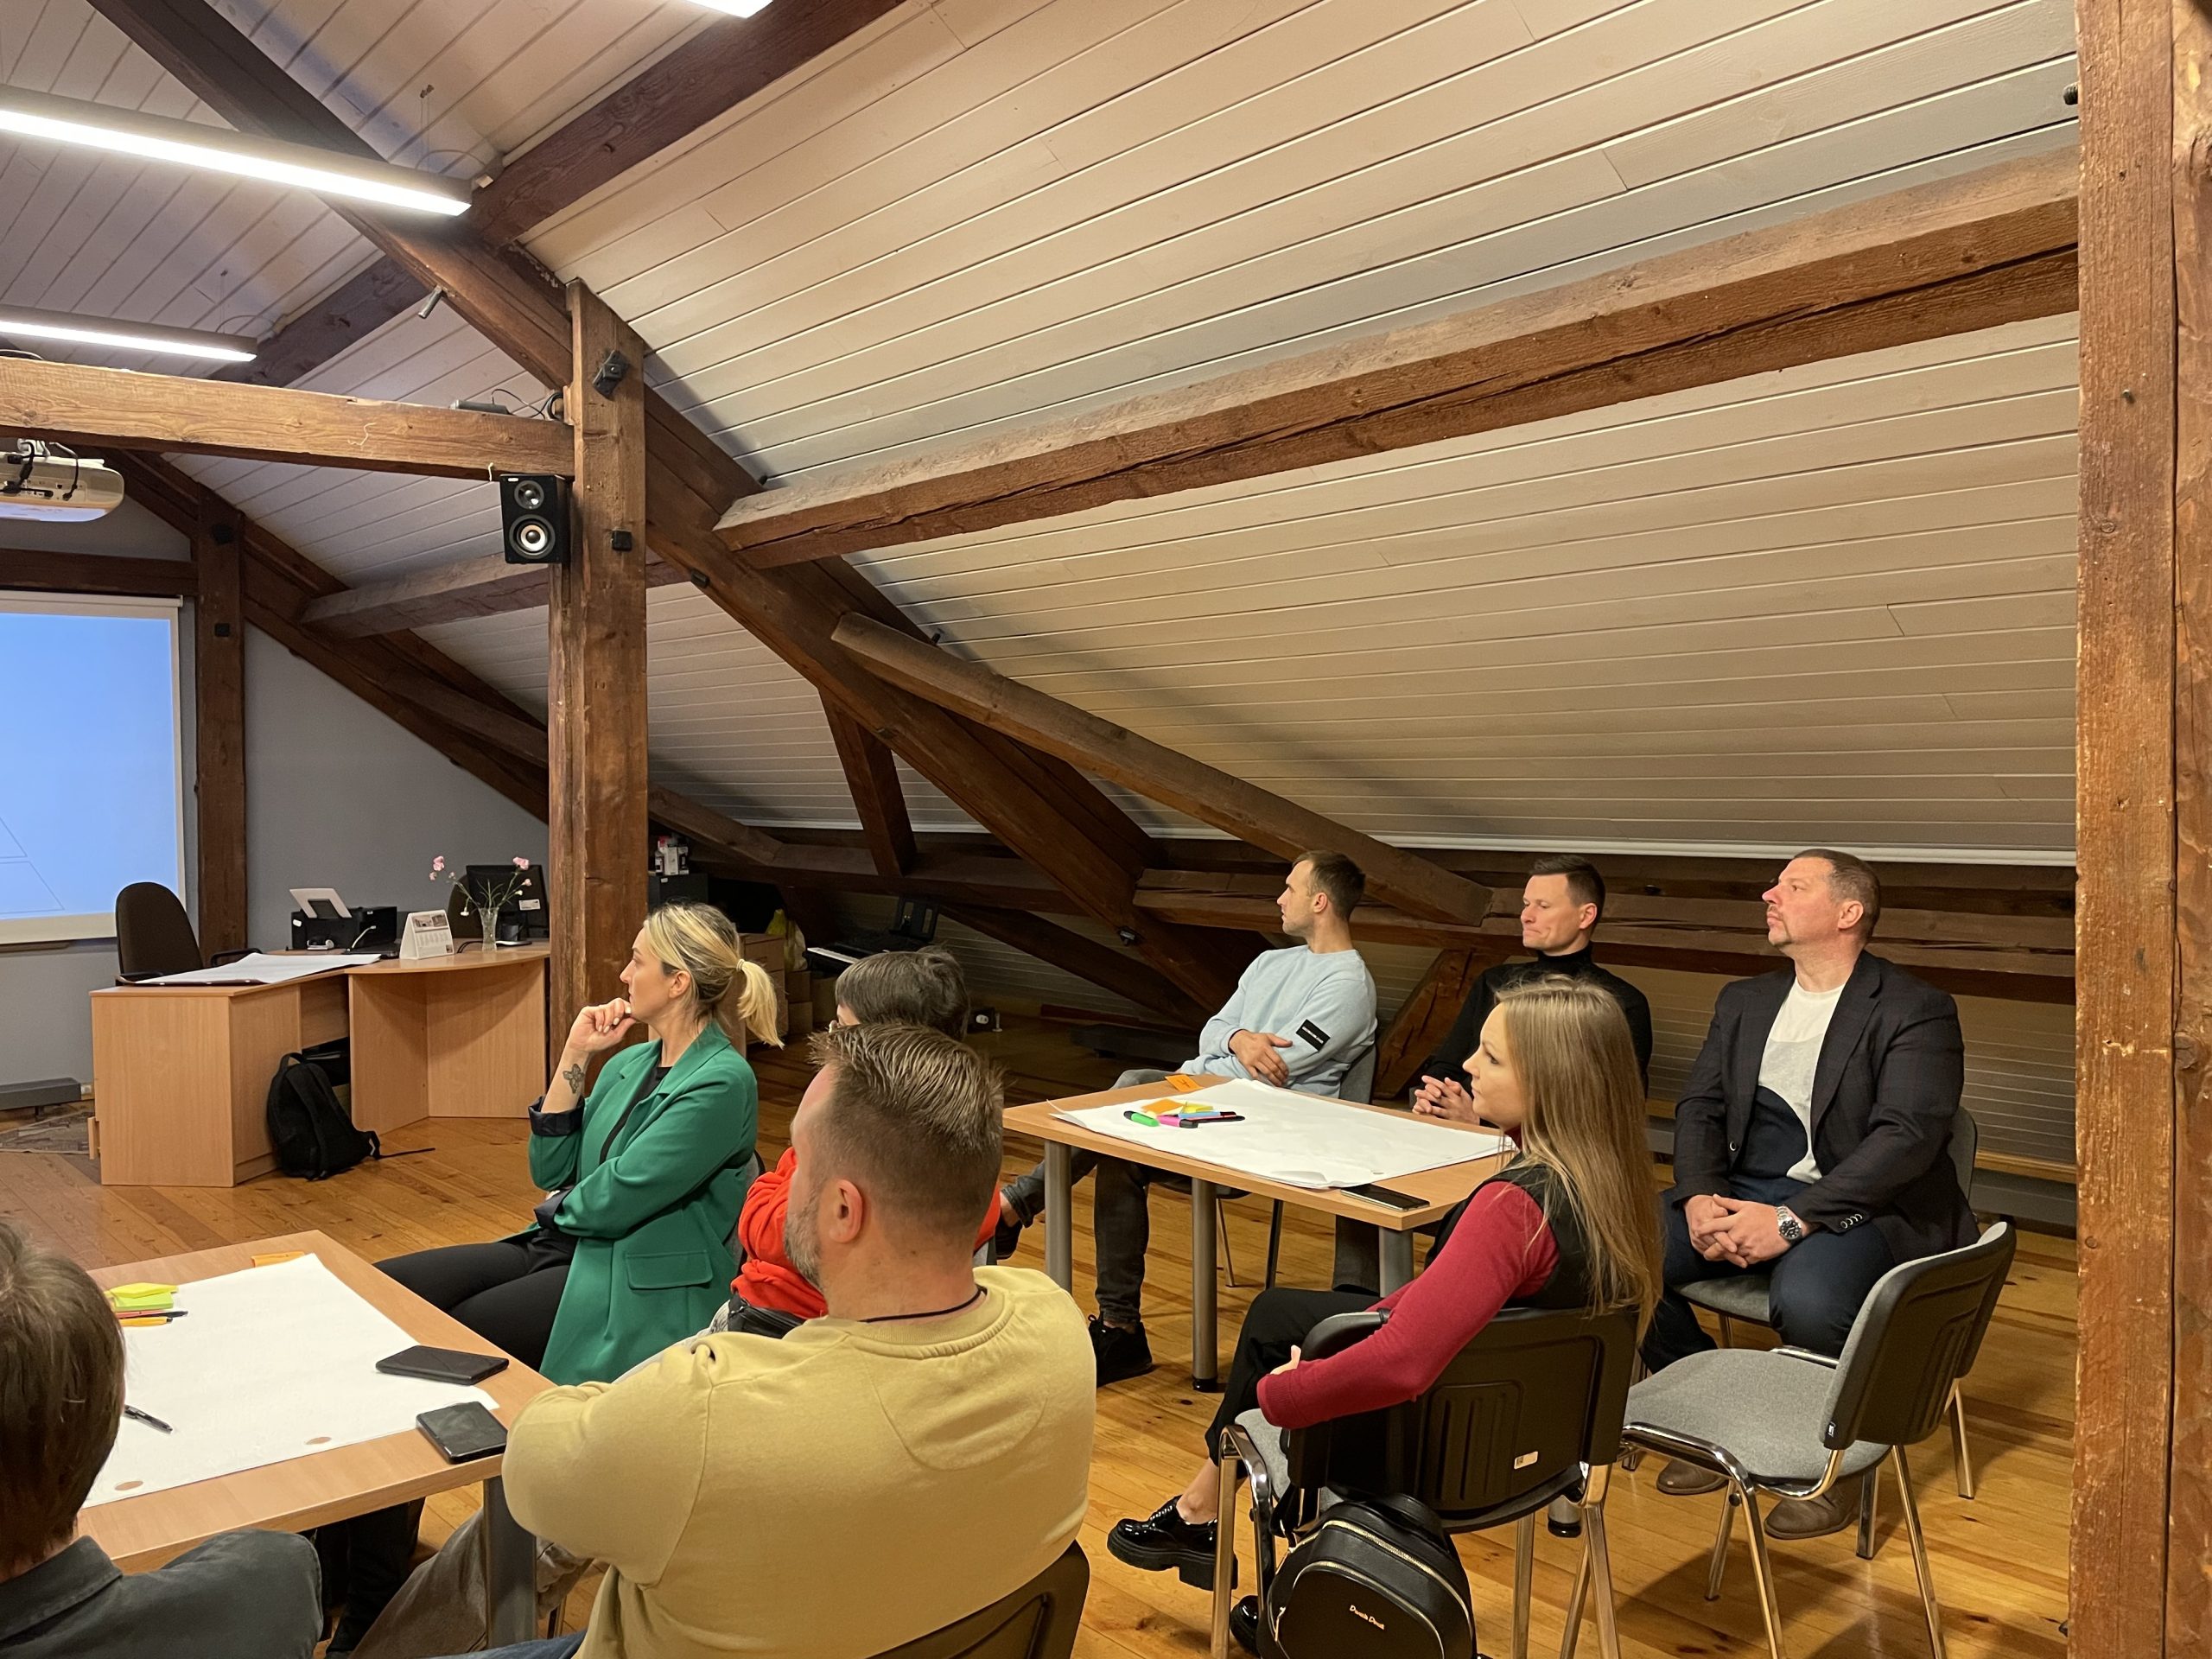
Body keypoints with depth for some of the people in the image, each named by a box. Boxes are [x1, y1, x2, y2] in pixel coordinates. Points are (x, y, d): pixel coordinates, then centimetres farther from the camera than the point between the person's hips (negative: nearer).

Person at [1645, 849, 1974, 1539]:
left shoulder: (1916, 1010, -6)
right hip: (1742, 1190, 6)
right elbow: (1700, 1108, 10)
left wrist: (1790, 1220, -26)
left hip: (1859, 1206, -6)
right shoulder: (1744, 1002, 16)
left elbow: (1907, 1137, -17)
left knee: (1806, 1301, -37)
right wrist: (1700, 1198, -11)